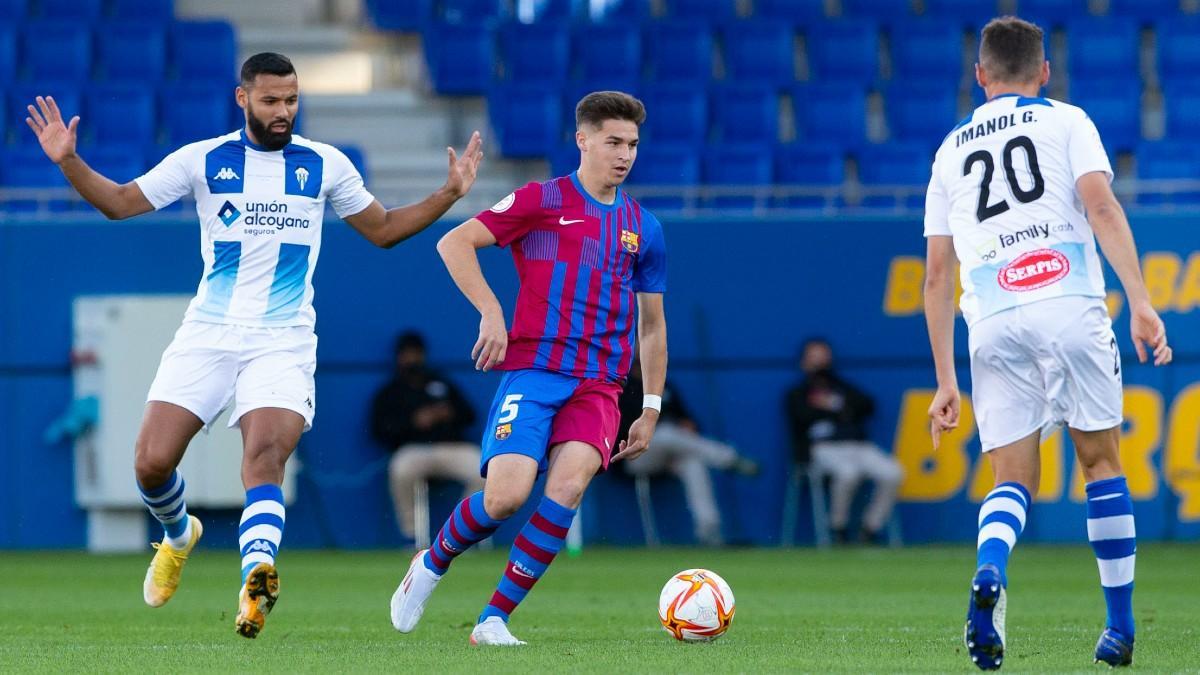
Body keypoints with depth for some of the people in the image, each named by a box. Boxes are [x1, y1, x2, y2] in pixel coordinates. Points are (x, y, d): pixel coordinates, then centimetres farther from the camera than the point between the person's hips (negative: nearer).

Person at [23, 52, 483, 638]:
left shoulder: (325, 165, 6)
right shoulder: (202, 160, 3)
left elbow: (383, 229, 17)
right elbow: (120, 203, 8)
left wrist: (450, 193, 5)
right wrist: (69, 161, -8)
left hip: (283, 343, -1)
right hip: (207, 336, 1)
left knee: (265, 458, -24)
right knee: (151, 462, -6)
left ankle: (256, 580, -39)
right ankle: (178, 535, 27)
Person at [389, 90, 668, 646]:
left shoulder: (643, 229, 15)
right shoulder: (542, 200, 2)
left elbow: (651, 324, 23)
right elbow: (454, 243, -2)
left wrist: (651, 410, 18)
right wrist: (490, 311, -14)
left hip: (600, 385, 3)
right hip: (533, 370, -3)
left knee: (568, 483, -24)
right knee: (506, 495, -20)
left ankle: (494, 618, -14)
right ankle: (433, 563, 14)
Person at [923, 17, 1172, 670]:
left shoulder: (952, 149, 21)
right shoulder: (1066, 121, 12)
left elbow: (936, 276, 18)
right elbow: (1102, 207, -5)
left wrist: (946, 382, 20)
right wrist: (1140, 303, -11)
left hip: (992, 324, 2)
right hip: (1070, 307, -2)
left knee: (1014, 478, 4)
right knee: (1100, 462, 10)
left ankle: (989, 571, -28)